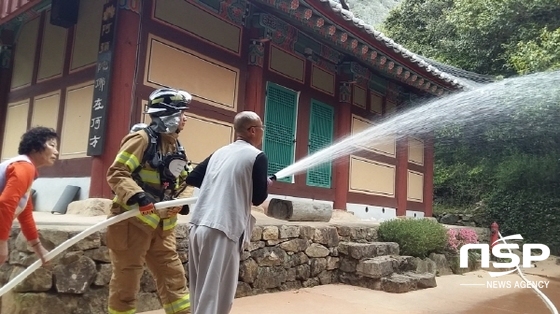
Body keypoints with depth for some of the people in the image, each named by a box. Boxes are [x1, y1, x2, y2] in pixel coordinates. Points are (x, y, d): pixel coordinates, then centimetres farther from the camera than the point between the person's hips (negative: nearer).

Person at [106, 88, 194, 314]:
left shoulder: (177, 148, 13)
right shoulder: (142, 138, -12)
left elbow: (184, 183, 17)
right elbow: (116, 174, -18)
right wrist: (139, 197, -30)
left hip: (162, 226, 8)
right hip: (132, 222, -7)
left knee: (174, 278, 11)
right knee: (126, 282, 4)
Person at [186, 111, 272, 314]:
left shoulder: (219, 152, 16)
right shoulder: (257, 156, -2)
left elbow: (192, 178, 18)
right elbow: (258, 199, 0)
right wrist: (266, 184, 19)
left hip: (198, 226, 7)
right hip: (223, 229, -7)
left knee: (200, 292, 18)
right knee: (214, 295, -1)